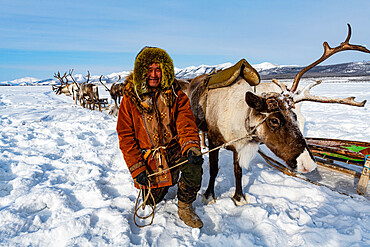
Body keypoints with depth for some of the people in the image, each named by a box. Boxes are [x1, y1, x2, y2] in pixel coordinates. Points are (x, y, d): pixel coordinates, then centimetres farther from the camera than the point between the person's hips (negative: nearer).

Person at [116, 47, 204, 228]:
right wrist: (136, 169, -13)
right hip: (148, 155, 1)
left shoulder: (176, 95, -6)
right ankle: (160, 185, 43)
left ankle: (185, 208, -3)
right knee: (152, 200, 6)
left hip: (175, 148, 0)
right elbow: (126, 136, -6)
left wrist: (191, 146, -37)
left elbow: (186, 123, -16)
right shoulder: (130, 99, -8)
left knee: (194, 167, -30)